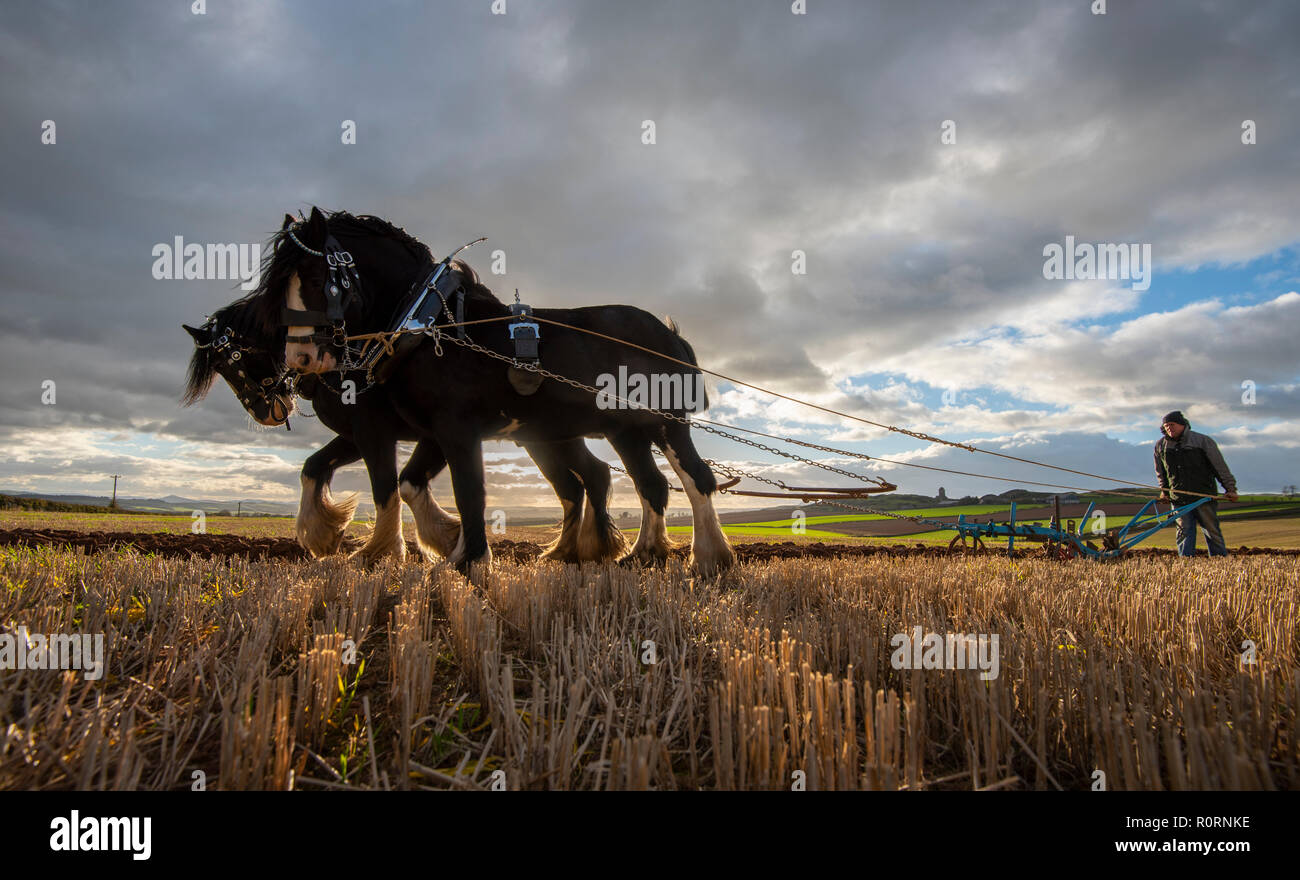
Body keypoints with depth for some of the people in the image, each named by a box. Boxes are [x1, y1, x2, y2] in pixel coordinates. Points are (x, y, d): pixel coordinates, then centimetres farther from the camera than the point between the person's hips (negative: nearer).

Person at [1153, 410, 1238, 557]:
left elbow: (1220, 467, 1)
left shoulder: (1203, 441, -2)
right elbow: (1160, 472, 20)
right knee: (1184, 532, 0)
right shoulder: (1160, 445, 7)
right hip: (1178, 500, 2)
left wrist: (1230, 488, -1)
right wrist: (1164, 491, 19)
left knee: (1212, 531, 3)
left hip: (1204, 496, -2)